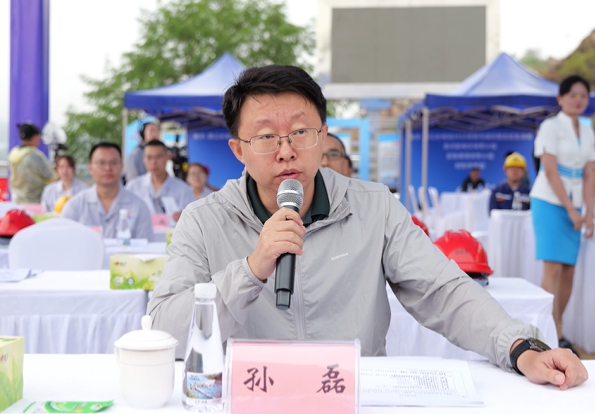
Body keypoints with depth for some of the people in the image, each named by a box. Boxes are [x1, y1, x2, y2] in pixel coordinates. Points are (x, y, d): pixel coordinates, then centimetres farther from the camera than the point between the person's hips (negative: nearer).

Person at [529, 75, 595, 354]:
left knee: (569, 270, 3)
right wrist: (571, 210, -13)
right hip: (550, 203, -6)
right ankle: (555, 335, -12)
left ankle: (553, 328, 12)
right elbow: (550, 171, -10)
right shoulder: (551, 127, -4)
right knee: (553, 268, -11)